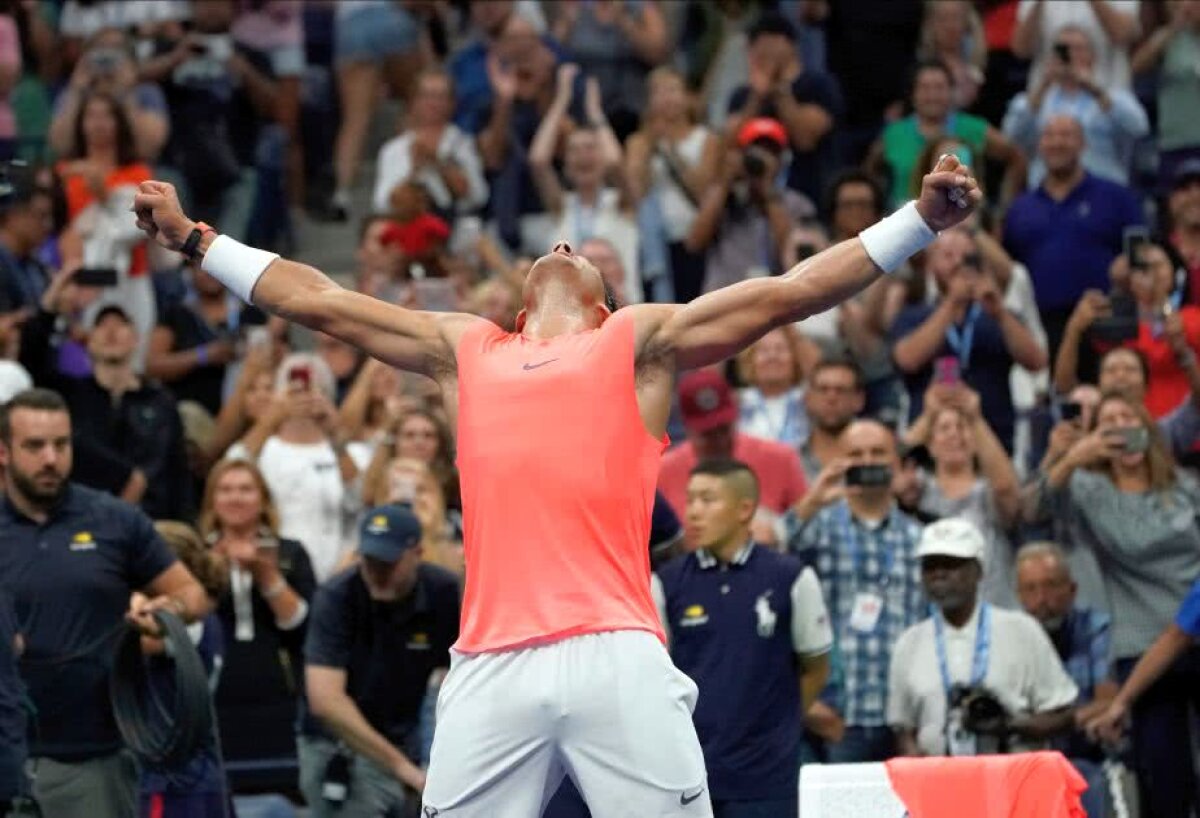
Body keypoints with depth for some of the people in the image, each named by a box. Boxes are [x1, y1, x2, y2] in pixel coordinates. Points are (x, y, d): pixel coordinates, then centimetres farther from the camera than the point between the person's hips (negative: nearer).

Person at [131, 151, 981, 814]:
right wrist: (193, 237, 32)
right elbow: (315, 300, 31)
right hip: (490, 668, 2)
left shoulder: (640, 342, 18)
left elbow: (794, 292, 12)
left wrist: (923, 219, 4)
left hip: (616, 657, -2)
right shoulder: (465, 349, 25)